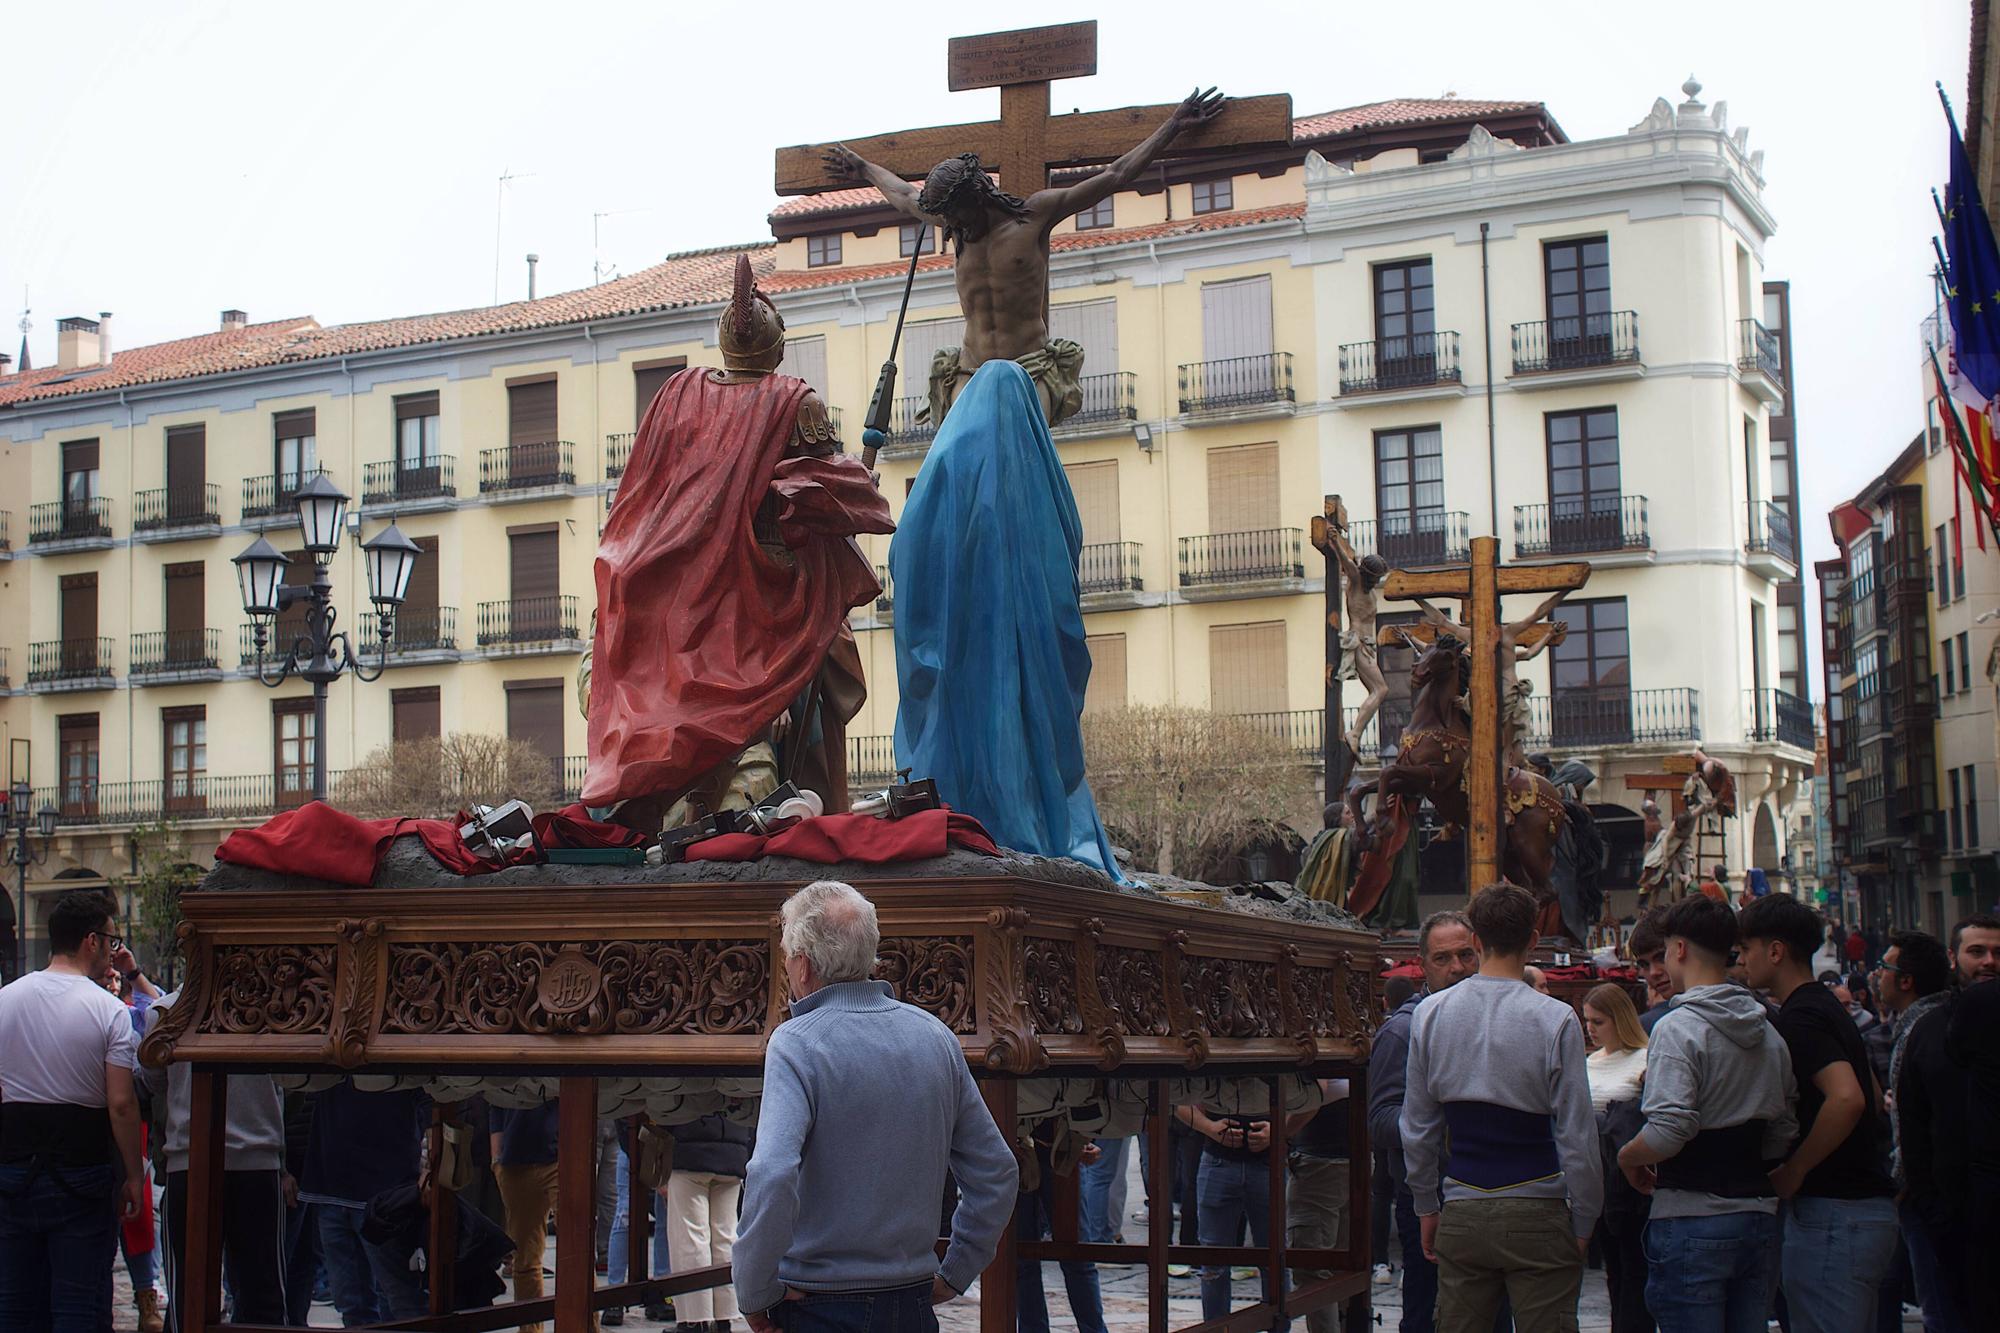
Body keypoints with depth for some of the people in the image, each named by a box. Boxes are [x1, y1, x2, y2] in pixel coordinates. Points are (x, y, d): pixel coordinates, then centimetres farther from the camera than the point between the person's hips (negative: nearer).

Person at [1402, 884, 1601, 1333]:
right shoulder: (1555, 1020, -9)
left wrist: (1427, 1206, 19)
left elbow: (1417, 1128, 9)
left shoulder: (1429, 1014, 2)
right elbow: (1576, 1133, -7)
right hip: (1536, 1212, -3)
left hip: (1461, 1215, 3)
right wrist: (1583, 1223, 4)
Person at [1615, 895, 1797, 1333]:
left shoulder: (1678, 1027, -12)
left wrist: (1627, 1157, -3)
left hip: (1693, 1223, -7)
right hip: (1760, 1220, 7)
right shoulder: (1769, 1034, 12)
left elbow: (1667, 1133, -22)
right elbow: (1785, 1133, 15)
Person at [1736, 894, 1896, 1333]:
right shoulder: (1828, 1007, 17)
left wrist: (1792, 1172, -19)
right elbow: (1871, 1096, 28)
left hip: (1831, 1211, -10)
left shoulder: (1800, 1017, -14)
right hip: (1869, 1203, 10)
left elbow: (1846, 1099, -29)